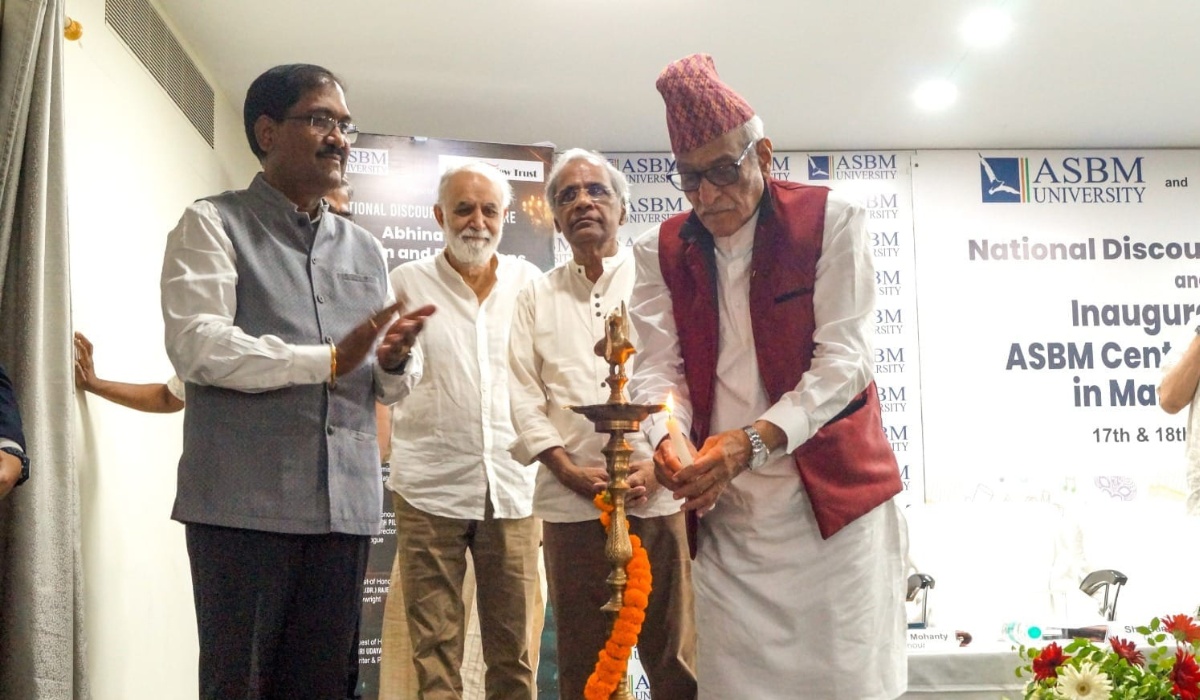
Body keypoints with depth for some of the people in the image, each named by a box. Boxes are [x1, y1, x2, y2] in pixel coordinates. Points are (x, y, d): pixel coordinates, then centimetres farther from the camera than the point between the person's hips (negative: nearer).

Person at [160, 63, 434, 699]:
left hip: (345, 503, 5)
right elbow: (196, 347, -13)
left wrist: (392, 361, -6)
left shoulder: (364, 248, 18)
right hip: (244, 502, -5)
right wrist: (329, 359, -15)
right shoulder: (213, 225, 2)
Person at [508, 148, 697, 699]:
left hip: (656, 495, -2)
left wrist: (655, 465, -10)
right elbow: (523, 396, 8)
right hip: (570, 503, 2)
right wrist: (570, 471, -5)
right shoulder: (536, 298, 16)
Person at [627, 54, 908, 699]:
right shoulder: (663, 251, 8)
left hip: (832, 498, -2)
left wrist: (753, 440, -24)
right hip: (723, 512, 3)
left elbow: (844, 357, -11)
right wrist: (669, 438, -21)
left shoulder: (831, 221, -3)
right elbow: (658, 367, 1)